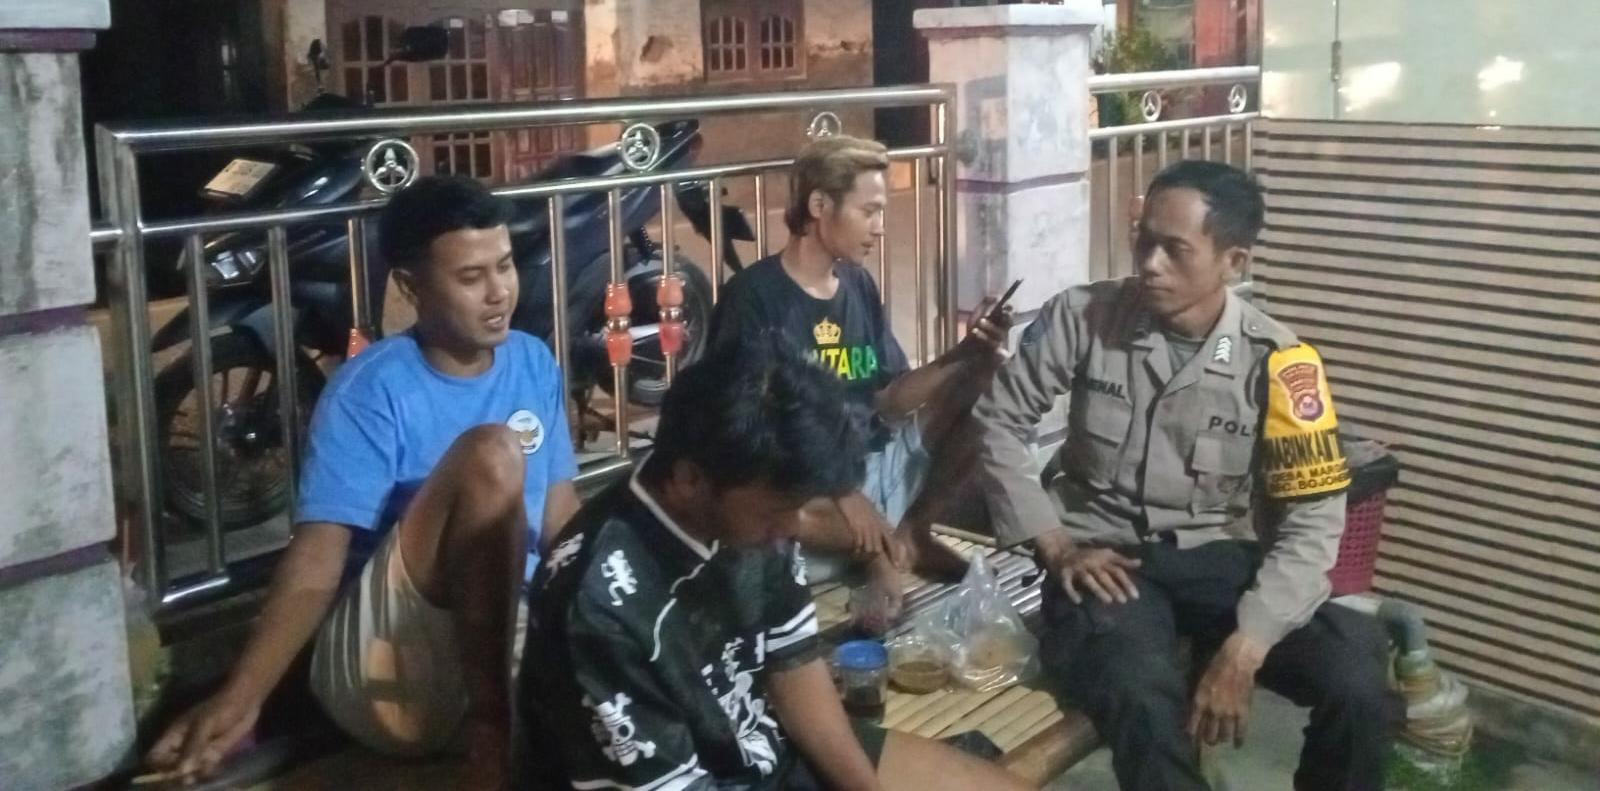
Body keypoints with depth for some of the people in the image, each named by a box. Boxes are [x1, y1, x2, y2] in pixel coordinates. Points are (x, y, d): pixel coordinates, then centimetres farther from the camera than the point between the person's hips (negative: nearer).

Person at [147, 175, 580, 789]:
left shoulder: (533, 364, 6)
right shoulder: (370, 392, -11)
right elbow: (317, 562, -19)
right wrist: (240, 698, -34)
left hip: (512, 626, 4)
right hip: (387, 657, -4)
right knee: (490, 453, -29)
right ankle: (490, 731, -22)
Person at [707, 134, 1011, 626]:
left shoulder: (859, 286, 8)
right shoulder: (756, 295, -12)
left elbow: (889, 400, 6)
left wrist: (966, 353, -9)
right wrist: (839, 492, -25)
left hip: (877, 463, 6)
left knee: (985, 388, -4)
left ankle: (910, 532, 3)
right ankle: (878, 548, -9)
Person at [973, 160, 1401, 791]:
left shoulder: (1277, 362, -10)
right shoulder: (1082, 316, -7)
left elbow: (1312, 520, -11)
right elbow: (997, 422, 2)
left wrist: (1243, 650, -24)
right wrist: (1054, 544, -8)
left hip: (1219, 555, 2)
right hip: (1105, 555, -1)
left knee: (1358, 685, -22)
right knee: (1144, 704, -35)